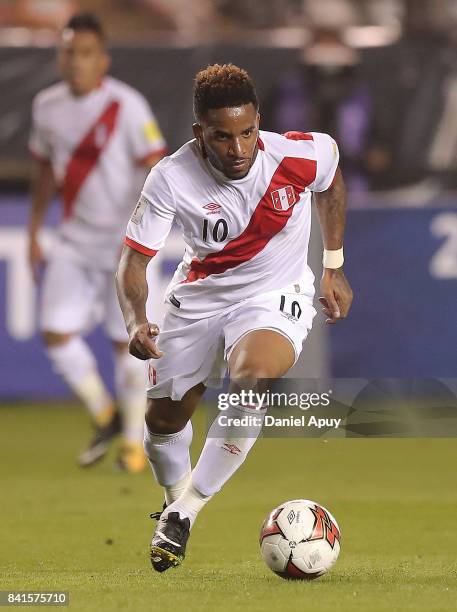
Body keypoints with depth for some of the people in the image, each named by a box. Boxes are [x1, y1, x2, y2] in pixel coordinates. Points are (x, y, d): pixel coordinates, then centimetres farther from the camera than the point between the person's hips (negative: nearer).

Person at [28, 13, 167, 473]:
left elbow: (157, 171, -17)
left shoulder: (126, 106, -14)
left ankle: (135, 442, 14)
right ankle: (104, 417, 16)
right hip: (74, 240, 5)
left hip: (125, 241, -5)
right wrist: (34, 234, 16)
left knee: (127, 341, -2)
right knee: (56, 332, -6)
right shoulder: (47, 106, 3)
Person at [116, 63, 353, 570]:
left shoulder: (301, 156, -22)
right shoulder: (171, 178, -23)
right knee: (164, 419, 8)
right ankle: (175, 501, 44)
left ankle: (183, 511, -19)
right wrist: (135, 320, -37)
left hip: (275, 296, -2)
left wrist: (333, 268, 10)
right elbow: (132, 260, -17)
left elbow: (330, 183, 5)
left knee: (251, 378, -32)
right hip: (199, 295, 2)